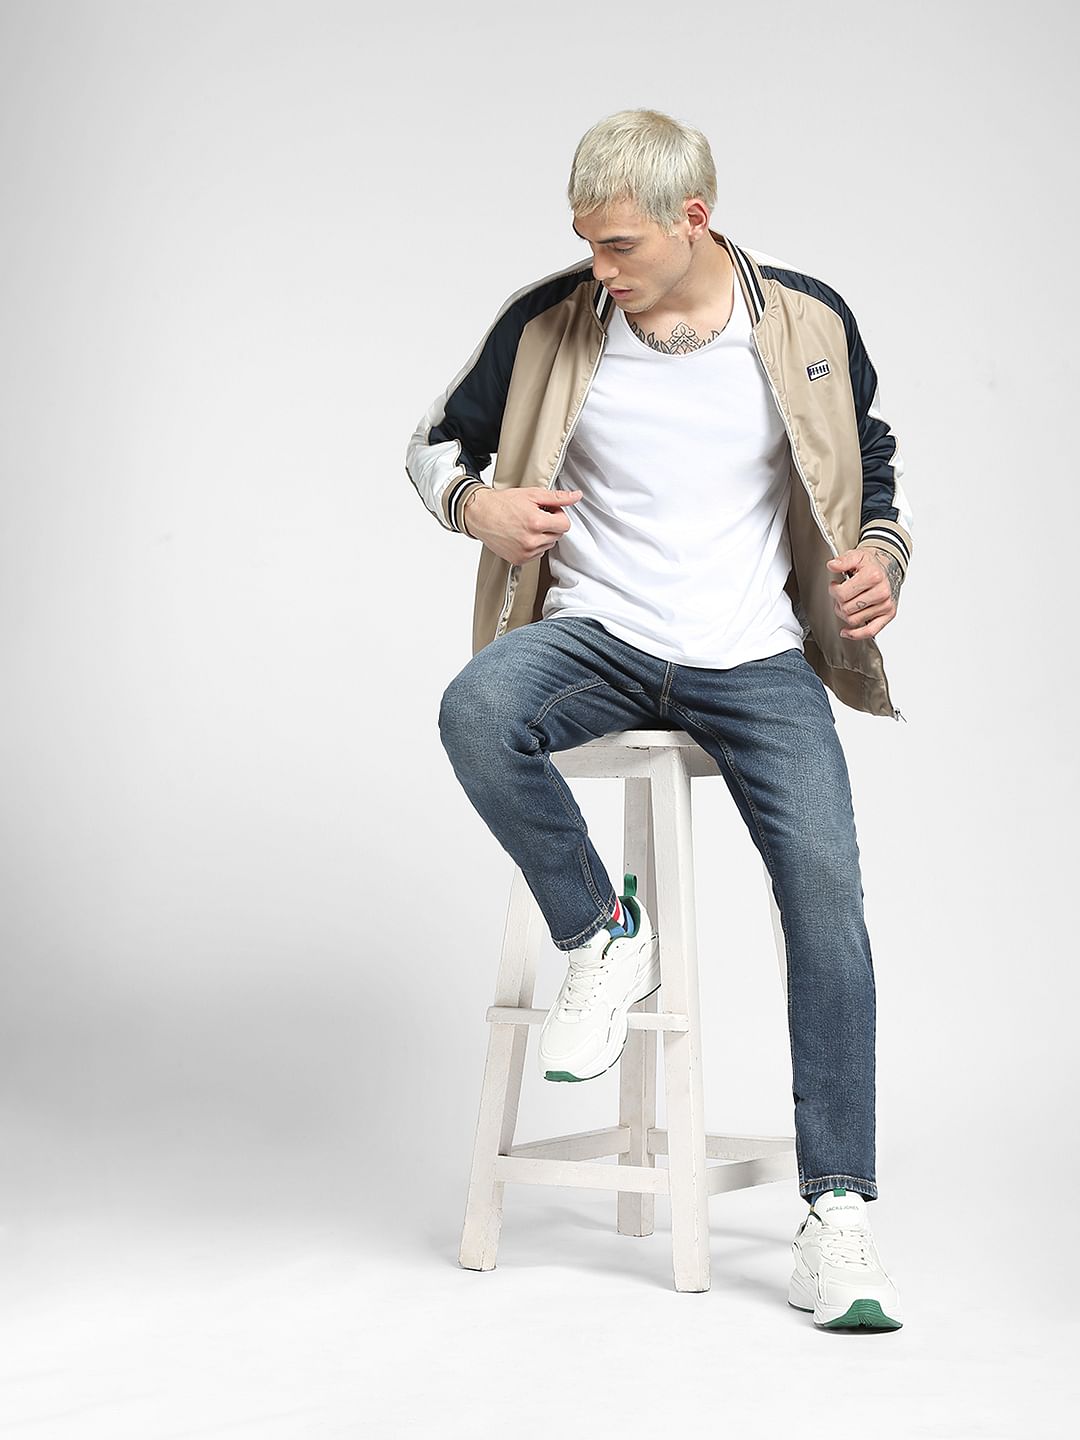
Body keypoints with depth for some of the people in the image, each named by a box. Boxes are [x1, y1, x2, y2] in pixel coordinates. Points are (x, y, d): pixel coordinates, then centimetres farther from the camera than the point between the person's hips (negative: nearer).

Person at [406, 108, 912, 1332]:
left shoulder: (807, 321, -1)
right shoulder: (549, 321, -2)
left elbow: (875, 465, 15)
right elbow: (436, 441, 11)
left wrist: (883, 562, -6)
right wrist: (478, 504, -12)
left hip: (757, 658, 0)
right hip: (597, 634, 0)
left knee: (826, 889, -17)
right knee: (476, 711, -33)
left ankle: (835, 1212, -9)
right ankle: (603, 937, -9)